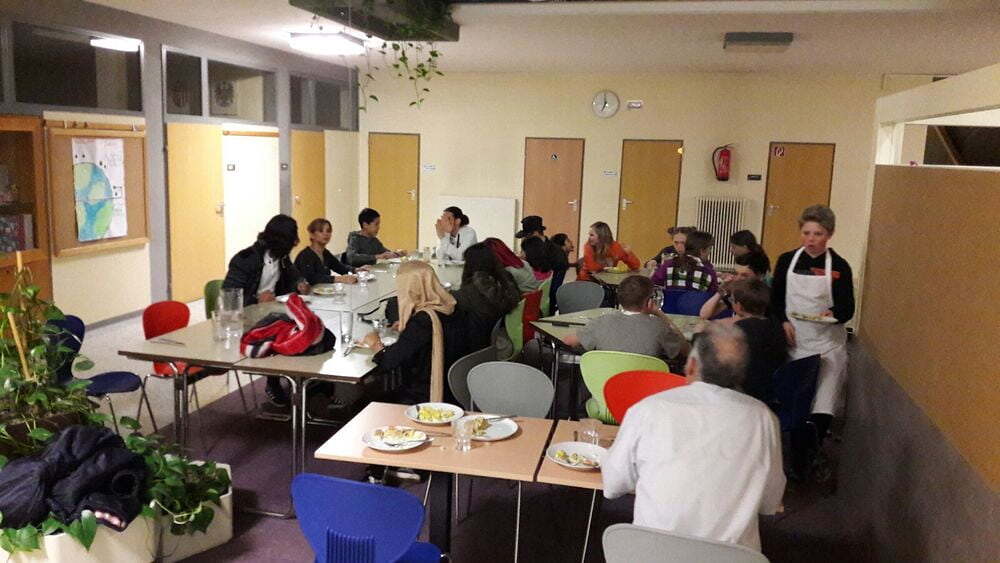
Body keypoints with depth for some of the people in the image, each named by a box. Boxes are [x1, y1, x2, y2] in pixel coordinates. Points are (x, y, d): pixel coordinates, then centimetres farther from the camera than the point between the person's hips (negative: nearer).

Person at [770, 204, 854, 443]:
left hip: (826, 343, -2)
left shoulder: (839, 267, 0)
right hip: (792, 339, 2)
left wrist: (834, 313, -23)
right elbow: (775, 298, 9)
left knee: (822, 405, -8)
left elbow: (848, 308, -1)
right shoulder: (786, 260, 6)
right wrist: (783, 322, -8)